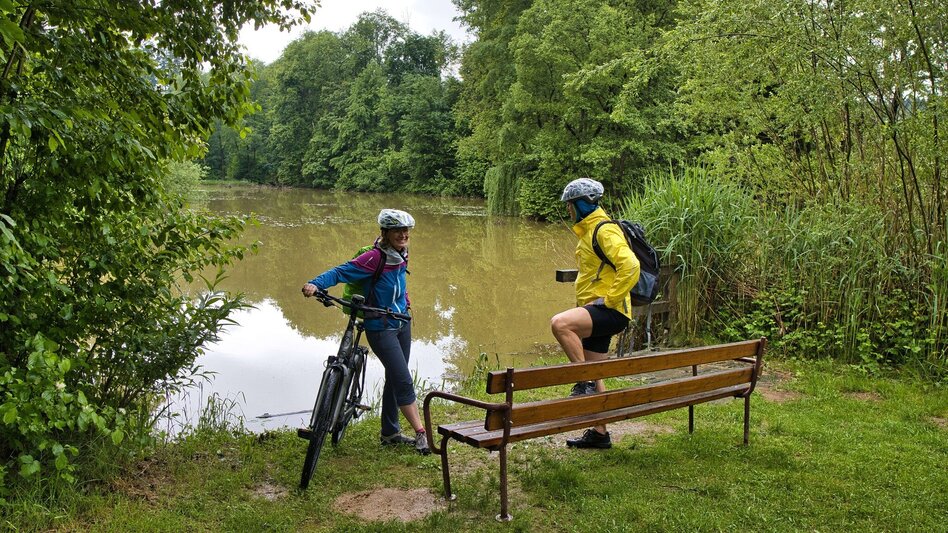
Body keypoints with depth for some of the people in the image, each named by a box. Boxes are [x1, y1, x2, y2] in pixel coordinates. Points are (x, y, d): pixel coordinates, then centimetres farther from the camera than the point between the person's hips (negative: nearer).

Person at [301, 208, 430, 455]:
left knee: (395, 379, 14)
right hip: (381, 328, -8)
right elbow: (341, 272, -26)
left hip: (402, 323, 8)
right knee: (404, 381, -10)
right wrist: (316, 283, -40)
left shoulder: (401, 255, 4)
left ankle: (390, 433, 26)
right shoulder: (375, 258, -21)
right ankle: (421, 434, -2)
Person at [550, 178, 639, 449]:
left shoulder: (605, 230, -13)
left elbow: (630, 266, -27)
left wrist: (608, 299, -23)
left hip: (609, 312, -10)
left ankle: (585, 383, -19)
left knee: (560, 324, -32)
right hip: (595, 313, 10)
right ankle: (599, 433, 23)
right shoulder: (588, 231, 19)